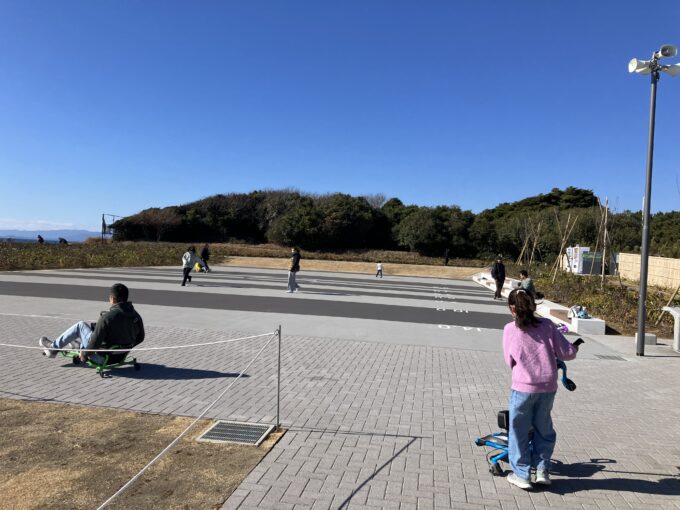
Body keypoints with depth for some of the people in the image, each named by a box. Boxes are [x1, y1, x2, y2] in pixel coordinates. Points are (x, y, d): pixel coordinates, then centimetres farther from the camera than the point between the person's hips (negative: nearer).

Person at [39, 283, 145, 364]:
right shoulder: (136, 316, -7)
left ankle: (54, 347, 24)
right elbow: (140, 338, 5)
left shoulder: (107, 317, -25)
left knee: (80, 325, 7)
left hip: (102, 358, -6)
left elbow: (95, 341, -22)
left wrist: (84, 354, -3)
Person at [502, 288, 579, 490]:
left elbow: (509, 361, 1)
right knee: (543, 428, 22)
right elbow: (567, 353, -3)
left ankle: (521, 475, 19)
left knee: (519, 431, 13)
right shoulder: (547, 325, -3)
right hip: (548, 387, 3)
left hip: (523, 387, -3)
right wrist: (575, 348, 19)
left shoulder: (509, 329, -7)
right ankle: (542, 470, 25)